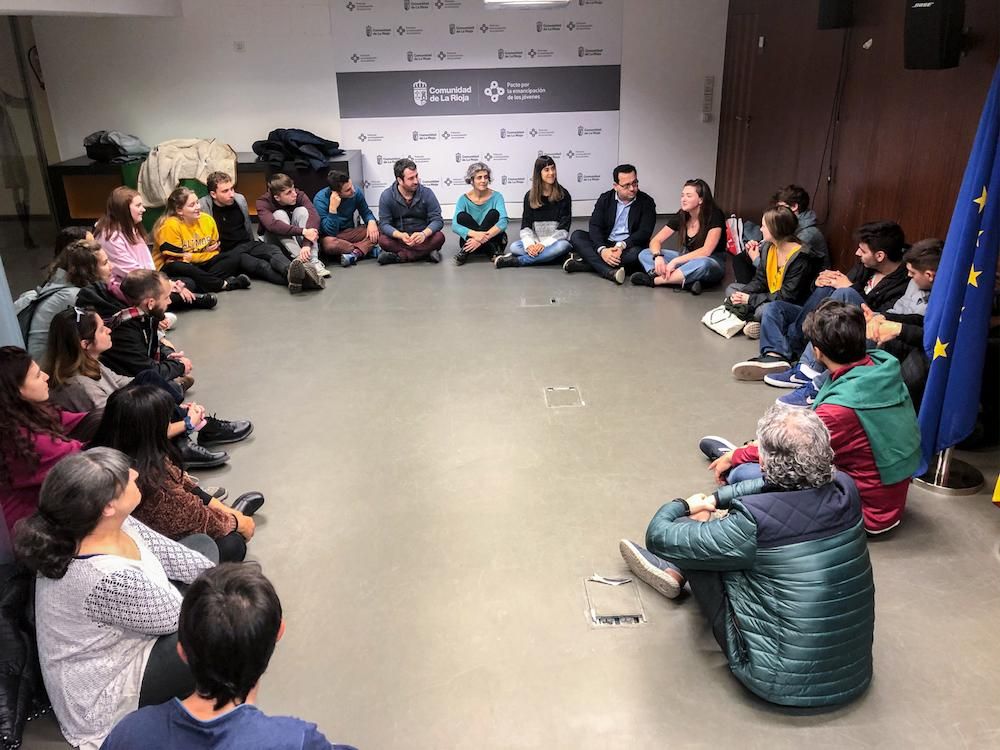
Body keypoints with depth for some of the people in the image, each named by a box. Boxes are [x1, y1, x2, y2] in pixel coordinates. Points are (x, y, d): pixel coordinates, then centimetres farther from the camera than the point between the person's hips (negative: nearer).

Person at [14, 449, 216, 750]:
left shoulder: (105, 522, -16)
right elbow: (180, 616, -25)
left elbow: (166, 552, -2)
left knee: (202, 544, 9)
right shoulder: (111, 579, -40)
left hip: (115, 642, 9)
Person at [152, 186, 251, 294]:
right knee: (178, 268, -40)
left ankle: (206, 281, -28)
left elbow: (214, 249, 10)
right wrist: (204, 253, -12)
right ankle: (224, 284, -28)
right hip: (173, 268, -6)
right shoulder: (170, 225, -19)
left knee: (234, 258, -6)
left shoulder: (207, 219, -1)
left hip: (199, 265, 6)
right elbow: (175, 258, -21)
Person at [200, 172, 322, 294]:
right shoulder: (202, 207, -6)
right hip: (228, 252, -5)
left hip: (248, 244, 5)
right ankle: (297, 280, -61)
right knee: (261, 265, -33)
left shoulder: (240, 199, 10)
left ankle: (291, 271, -63)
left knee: (273, 249, -29)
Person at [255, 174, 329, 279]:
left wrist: (307, 244, -47)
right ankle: (301, 261, -38)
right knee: (280, 214, -28)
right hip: (274, 243, -2)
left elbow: (313, 216, -32)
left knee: (302, 210, -24)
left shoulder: (300, 196, -15)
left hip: (297, 239, 2)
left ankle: (313, 261, -35)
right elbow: (271, 225, -39)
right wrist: (302, 231, -48)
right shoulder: (263, 202, -20)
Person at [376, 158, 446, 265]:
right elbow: (384, 224, -12)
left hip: (422, 238, 1)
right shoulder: (386, 196, -7)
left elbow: (437, 220, -10)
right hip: (398, 237, -1)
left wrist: (424, 234, -33)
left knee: (439, 237, -30)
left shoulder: (427, 193, -6)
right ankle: (426, 254, -30)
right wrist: (401, 236, -33)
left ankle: (397, 256, -28)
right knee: (383, 240, -31)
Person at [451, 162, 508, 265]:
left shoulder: (496, 196, -7)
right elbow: (455, 226, -18)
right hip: (471, 240, 1)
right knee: (462, 216, -22)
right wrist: (475, 234, -37)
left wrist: (483, 238, -37)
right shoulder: (464, 199, -5)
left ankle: (466, 252, -25)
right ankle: (492, 252, -25)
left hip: (493, 239, -1)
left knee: (494, 213, -24)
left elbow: (503, 222, -22)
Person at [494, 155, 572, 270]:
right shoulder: (530, 196, 5)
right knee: (513, 247, -25)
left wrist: (544, 244, -21)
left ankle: (516, 261, -34)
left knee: (563, 246, -38)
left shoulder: (563, 195, -2)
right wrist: (530, 245, -20)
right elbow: (525, 226, 1)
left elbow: (563, 227, -8)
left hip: (555, 241, -1)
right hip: (535, 241, 2)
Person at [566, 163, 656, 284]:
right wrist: (602, 250, -29)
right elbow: (595, 226, -9)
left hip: (628, 247, -2)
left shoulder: (647, 202, -3)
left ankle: (583, 263, -33)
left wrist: (622, 246, -29)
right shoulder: (605, 199, 3)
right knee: (577, 236, -20)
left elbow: (644, 232, -12)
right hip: (605, 244, 3)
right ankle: (610, 272, -41)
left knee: (636, 253, -37)